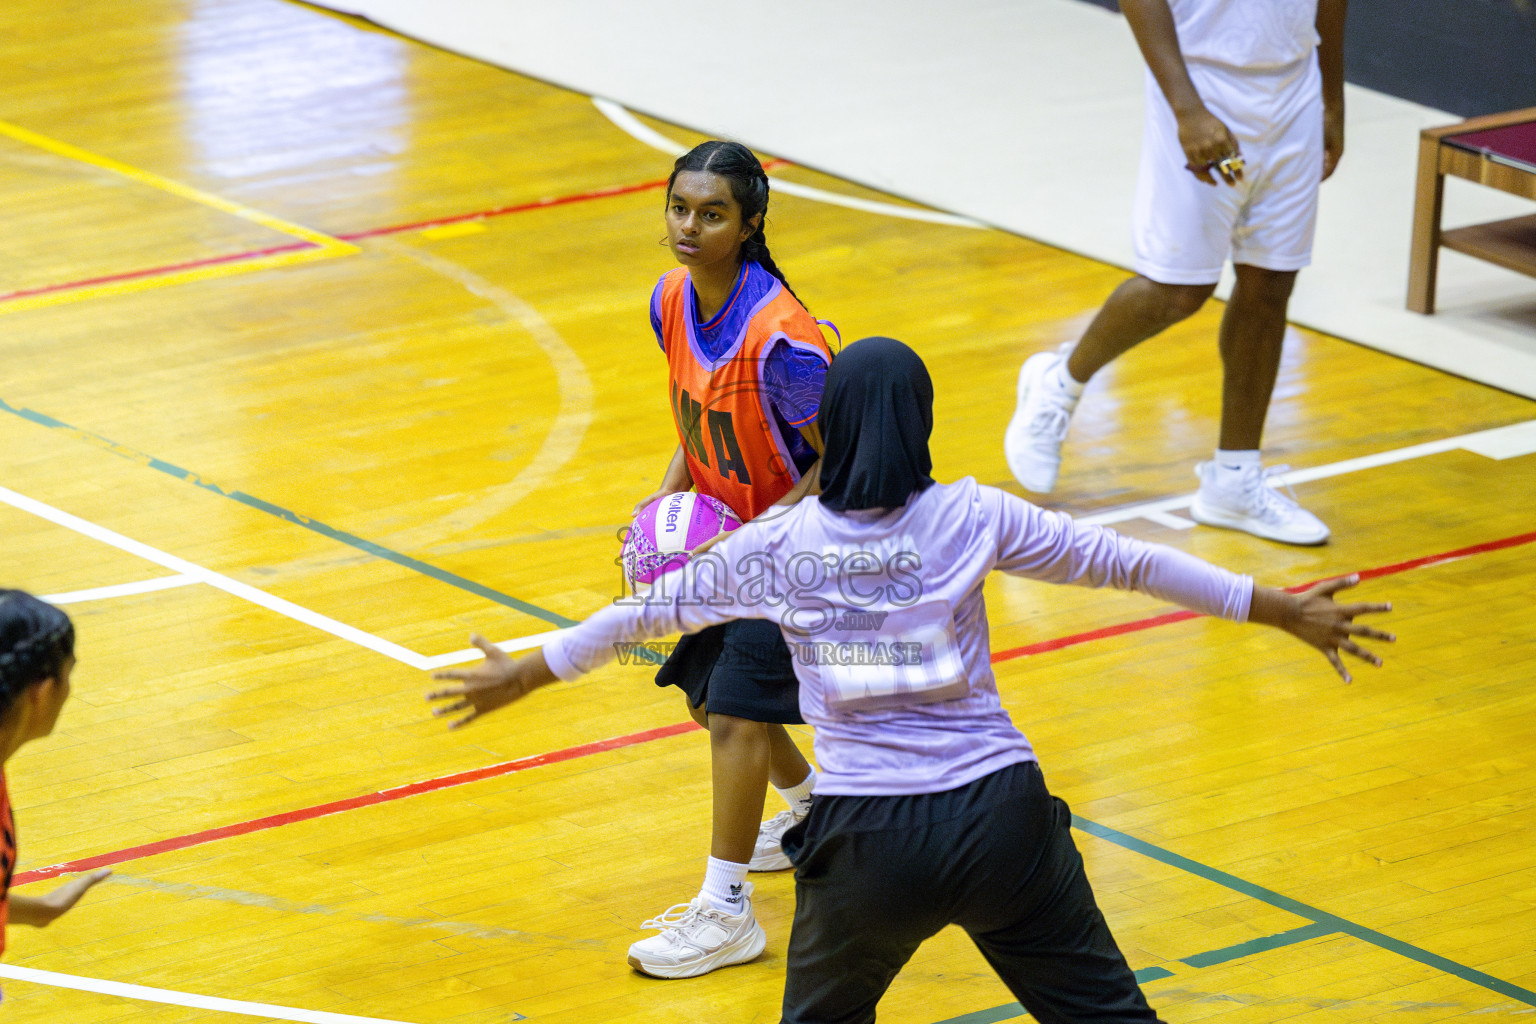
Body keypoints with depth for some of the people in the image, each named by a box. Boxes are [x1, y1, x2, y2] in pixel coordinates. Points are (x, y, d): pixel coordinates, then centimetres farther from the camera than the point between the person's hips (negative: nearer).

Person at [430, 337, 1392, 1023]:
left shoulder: (780, 545, 1)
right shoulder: (969, 518, -3)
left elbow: (647, 612, 12)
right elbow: (1126, 561, 1)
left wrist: (521, 675, 27)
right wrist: (1280, 610, 9)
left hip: (867, 841, 1)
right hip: (998, 818, -1)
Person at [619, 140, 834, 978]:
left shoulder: (778, 338, -31)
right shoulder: (672, 301, -7)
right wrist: (671, 491, -3)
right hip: (727, 533, 8)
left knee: (736, 711, -12)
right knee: (711, 696, 17)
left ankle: (725, 908, -2)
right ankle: (810, 807, 45)